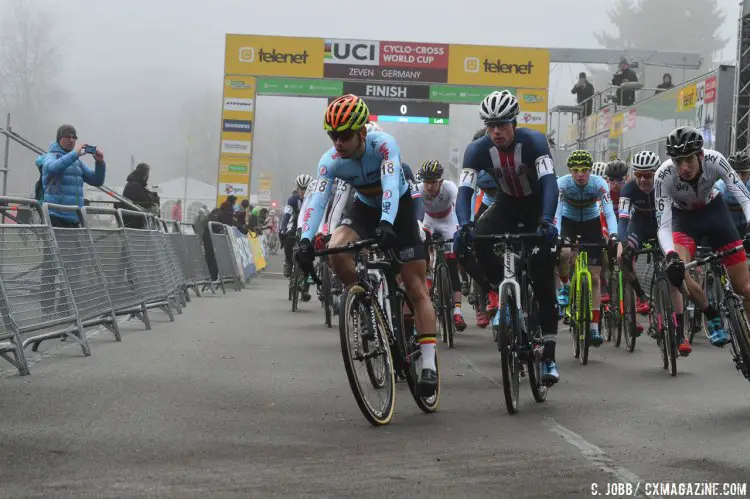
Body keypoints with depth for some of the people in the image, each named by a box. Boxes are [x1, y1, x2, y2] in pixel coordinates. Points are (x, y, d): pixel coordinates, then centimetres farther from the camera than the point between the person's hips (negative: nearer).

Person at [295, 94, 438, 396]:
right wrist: (305, 239, -46)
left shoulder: (383, 145, -30)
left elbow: (390, 186, -44)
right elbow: (318, 200, -30)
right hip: (365, 209, 3)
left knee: (416, 288, -9)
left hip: (399, 210, -3)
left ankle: (429, 365, -9)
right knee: (335, 250, -28)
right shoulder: (331, 161, -21)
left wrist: (387, 224, -60)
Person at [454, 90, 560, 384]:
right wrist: (464, 225, -47)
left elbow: (549, 182, -38)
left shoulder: (533, 141, -27)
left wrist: (546, 221, -54)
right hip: (505, 206, 3)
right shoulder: (478, 149, -20)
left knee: (543, 283, -11)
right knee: (476, 239, -29)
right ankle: (498, 288, 1)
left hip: (536, 207, -3)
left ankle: (548, 357, -7)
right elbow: (465, 190, -29)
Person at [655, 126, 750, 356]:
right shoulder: (664, 176, -32)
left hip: (714, 210, 1)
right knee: (676, 271, -28)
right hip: (683, 216, -1)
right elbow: (663, 226, -31)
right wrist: (671, 256, -49)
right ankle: (713, 317, -6)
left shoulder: (714, 160, -31)